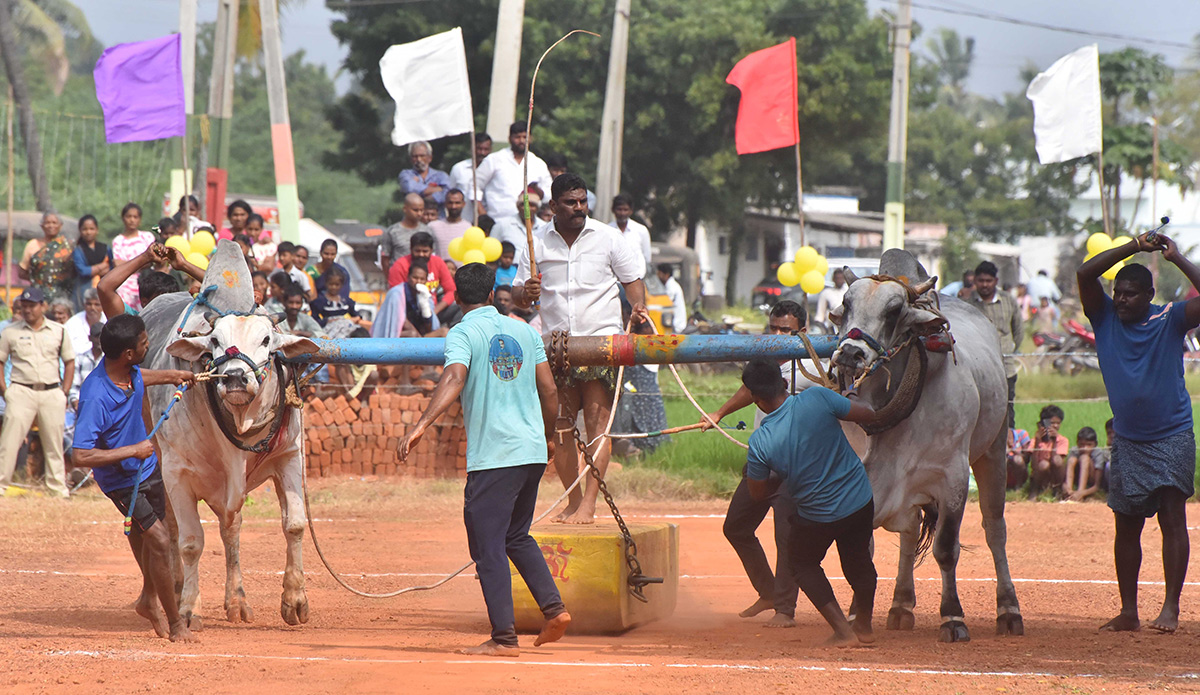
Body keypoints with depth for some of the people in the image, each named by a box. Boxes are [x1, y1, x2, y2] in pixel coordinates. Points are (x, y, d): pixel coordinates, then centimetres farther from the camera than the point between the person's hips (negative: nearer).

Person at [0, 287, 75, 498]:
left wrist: (64, 393, 5)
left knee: (55, 443, 6)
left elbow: (69, 362, 13)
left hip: (52, 393, 2)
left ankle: (58, 487, 14)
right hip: (22, 391, -2)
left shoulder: (58, 331, 8)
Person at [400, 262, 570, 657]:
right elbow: (549, 391, 12)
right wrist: (546, 437, 27)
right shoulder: (525, 331, 12)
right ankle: (553, 606, 9)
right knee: (517, 536, 23)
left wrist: (421, 425, -33)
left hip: (491, 457, -6)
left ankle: (504, 637, -4)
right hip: (533, 453, 6)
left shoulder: (462, 334, -4)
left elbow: (454, 379, -23)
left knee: (489, 547, -1)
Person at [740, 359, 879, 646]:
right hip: (861, 501, 2)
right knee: (857, 558, 27)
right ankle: (864, 626, 42)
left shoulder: (760, 443, -20)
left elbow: (758, 494, -5)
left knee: (804, 563, 25)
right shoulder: (818, 398, -20)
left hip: (818, 517, -2)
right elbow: (868, 414, -7)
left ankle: (842, 630, 16)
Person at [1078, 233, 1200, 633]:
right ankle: (1128, 611, 13)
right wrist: (1133, 248, -12)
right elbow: (1085, 274, -9)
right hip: (1127, 439, 4)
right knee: (1126, 525, 6)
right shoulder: (1106, 319, 3)